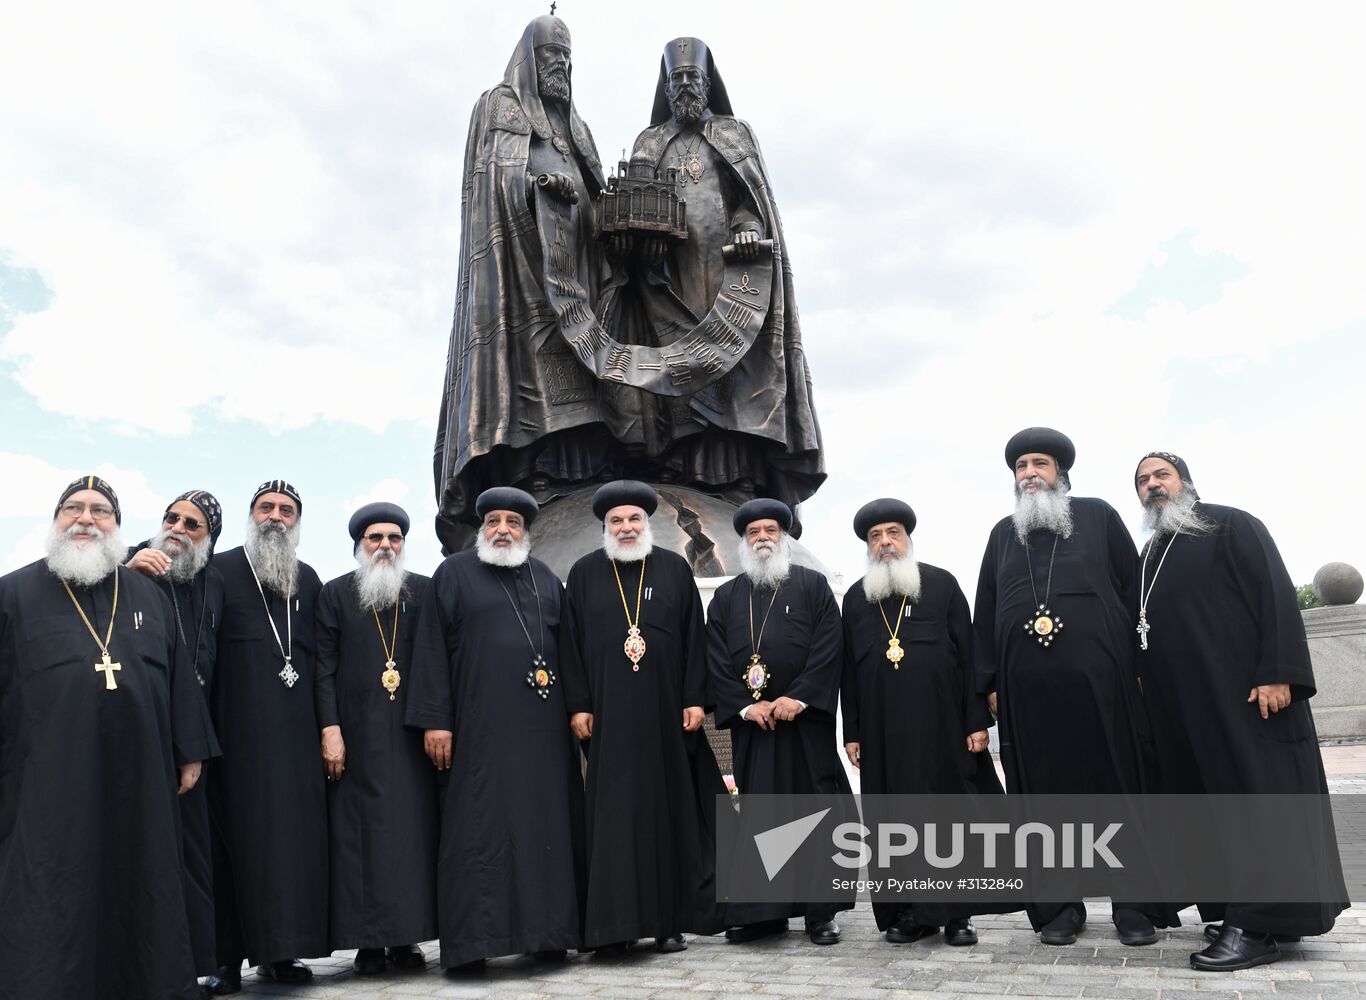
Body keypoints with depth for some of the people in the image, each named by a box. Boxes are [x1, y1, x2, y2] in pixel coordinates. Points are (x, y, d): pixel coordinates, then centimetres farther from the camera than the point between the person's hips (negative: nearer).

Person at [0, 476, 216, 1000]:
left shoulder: (149, 595, 11)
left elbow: (179, 678, 12)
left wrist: (190, 753, 10)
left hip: (139, 787, 3)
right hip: (48, 787, -2)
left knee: (143, 898, 11)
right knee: (51, 907, 2)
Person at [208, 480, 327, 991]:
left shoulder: (309, 579, 15)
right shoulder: (220, 570, 3)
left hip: (296, 728, 4)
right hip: (237, 727, -3)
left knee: (294, 830, 3)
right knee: (236, 833, 0)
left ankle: (279, 949, 12)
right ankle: (228, 957, 8)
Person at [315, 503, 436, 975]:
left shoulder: (425, 591, 9)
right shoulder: (335, 594, 6)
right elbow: (323, 666, 1)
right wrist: (329, 728, -8)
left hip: (412, 734, 1)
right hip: (356, 735, -1)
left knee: (414, 827, 2)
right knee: (361, 830, 1)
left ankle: (406, 936, 11)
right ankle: (369, 940, 10)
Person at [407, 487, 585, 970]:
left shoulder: (546, 578, 14)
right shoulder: (454, 573, 4)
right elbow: (432, 649, -1)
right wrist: (434, 719, -9)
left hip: (543, 727, 4)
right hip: (481, 726, -4)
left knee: (546, 823, 6)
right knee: (477, 829, -2)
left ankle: (546, 932, 15)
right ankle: (470, 940, 6)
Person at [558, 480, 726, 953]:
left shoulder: (675, 569, 6)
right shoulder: (584, 573, 6)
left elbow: (694, 639, 4)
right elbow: (570, 643, 4)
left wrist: (695, 699, -3)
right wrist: (578, 706, -3)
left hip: (665, 712, 1)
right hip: (608, 715, 0)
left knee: (668, 809, 6)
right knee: (613, 815, 0)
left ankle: (670, 919, 16)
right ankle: (613, 923, 7)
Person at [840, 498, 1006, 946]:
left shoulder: (942, 584, 4)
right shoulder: (855, 597, 11)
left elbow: (969, 654, 1)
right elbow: (848, 670, 11)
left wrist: (978, 721, -6)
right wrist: (851, 733, 7)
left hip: (941, 723, -2)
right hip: (882, 729, 2)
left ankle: (956, 913, 14)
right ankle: (907, 910, 16)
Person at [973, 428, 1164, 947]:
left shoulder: (1098, 516, 10)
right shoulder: (1003, 533, 17)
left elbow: (1134, 587, 6)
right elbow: (984, 611, 16)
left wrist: (1141, 662, -2)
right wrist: (990, 681, 10)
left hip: (1099, 676, -2)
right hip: (1027, 685, 2)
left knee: (1118, 783, 2)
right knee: (1046, 788, 4)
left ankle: (1132, 904, 13)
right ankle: (1061, 904, 14)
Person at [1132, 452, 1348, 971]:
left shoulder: (1233, 526, 0)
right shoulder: (1148, 557, 19)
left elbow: (1276, 595, -10)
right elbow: (1143, 633, 20)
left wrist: (1278, 673, -20)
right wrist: (1148, 695, 12)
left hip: (1246, 694, -7)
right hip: (1183, 710, 7)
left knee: (1257, 793, -6)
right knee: (1210, 800, 7)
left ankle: (1257, 926, -4)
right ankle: (1235, 910, 14)